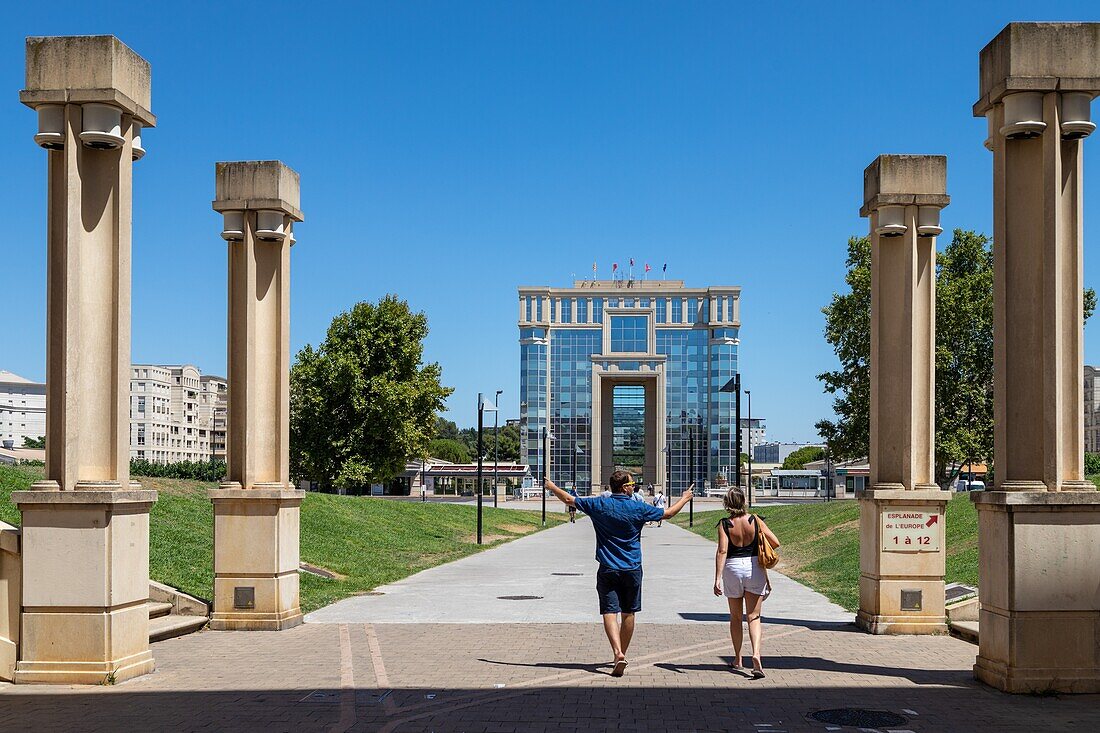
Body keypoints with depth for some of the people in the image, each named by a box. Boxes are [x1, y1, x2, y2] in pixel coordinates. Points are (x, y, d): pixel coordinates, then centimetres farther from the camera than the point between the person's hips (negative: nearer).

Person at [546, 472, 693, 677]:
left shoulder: (599, 505, -5)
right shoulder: (638, 508, -6)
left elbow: (569, 500, 4)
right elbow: (668, 513, 5)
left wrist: (551, 487, 22)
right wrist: (685, 499, 23)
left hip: (607, 569, 0)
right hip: (632, 569, 0)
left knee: (610, 612, -5)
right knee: (628, 613, 13)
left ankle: (618, 653, -23)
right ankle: (622, 654, 23)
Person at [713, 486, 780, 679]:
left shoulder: (725, 524, -7)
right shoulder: (755, 520, -3)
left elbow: (722, 551, -16)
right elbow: (775, 542, -4)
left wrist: (718, 579, -18)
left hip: (732, 569, 0)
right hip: (754, 568, 0)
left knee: (735, 617, 16)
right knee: (753, 617, 2)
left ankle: (737, 659, 26)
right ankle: (756, 654, -21)